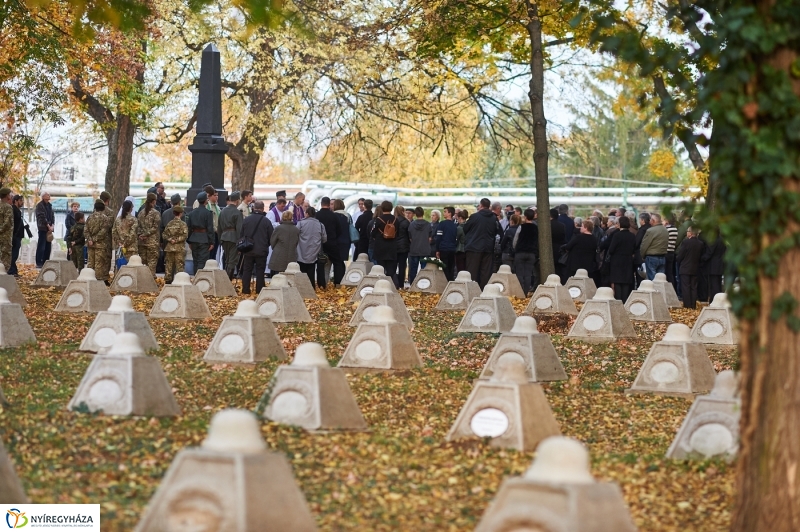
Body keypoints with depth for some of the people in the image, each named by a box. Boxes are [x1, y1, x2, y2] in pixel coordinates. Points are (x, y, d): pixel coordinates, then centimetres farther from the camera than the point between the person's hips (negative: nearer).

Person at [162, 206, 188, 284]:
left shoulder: (169, 223, 5)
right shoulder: (182, 224, -7)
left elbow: (164, 235, 3)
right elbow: (185, 235, -15)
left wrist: (170, 239, -5)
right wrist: (176, 240, -11)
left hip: (169, 247, 4)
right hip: (179, 248, -4)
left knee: (169, 264, 9)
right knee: (179, 264, -1)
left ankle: (167, 280, 11)